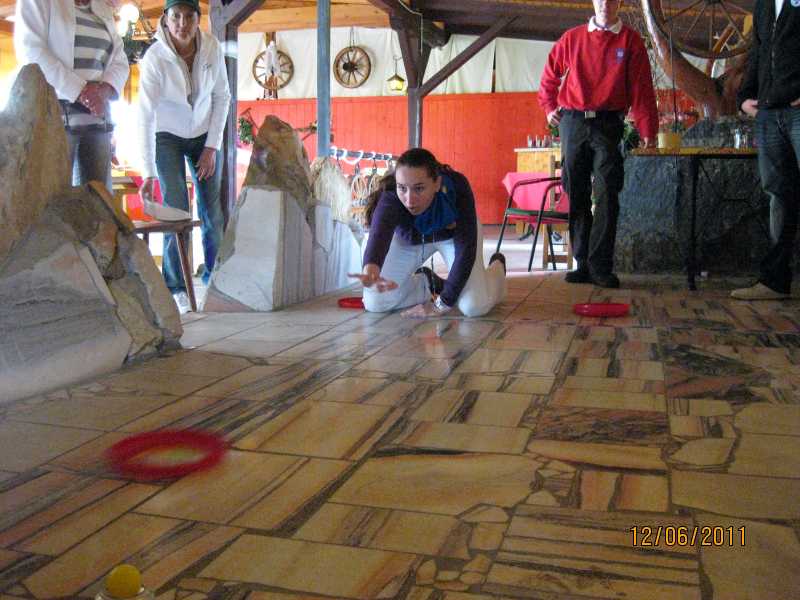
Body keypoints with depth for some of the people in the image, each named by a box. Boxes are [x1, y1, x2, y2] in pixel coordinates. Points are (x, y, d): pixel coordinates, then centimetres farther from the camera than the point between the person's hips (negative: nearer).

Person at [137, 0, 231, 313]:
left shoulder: (212, 47, -14)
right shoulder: (154, 58, -23)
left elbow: (222, 97, -3)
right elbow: (145, 116, -26)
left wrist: (212, 147, -8)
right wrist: (148, 173, -31)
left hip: (205, 135, 3)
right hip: (167, 137, -3)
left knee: (212, 212, -2)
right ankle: (176, 288, 2)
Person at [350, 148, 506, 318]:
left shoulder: (457, 187, -39)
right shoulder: (390, 196, -39)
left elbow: (465, 247, -34)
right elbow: (380, 231, -58)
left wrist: (444, 303, -35)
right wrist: (371, 267, -81)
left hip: (453, 232, -1)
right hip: (410, 238, 1)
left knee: (474, 307, -18)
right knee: (374, 304, -10)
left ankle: (497, 266, 17)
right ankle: (429, 283, 18)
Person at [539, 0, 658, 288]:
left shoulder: (630, 40, 5)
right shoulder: (572, 38, 11)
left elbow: (641, 87, -1)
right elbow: (550, 73, 23)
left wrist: (648, 130, -7)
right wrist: (548, 107, 15)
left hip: (608, 124, -2)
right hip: (572, 122, 2)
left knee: (607, 194, -11)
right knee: (576, 194, 3)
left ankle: (601, 266, -9)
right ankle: (583, 263, 10)